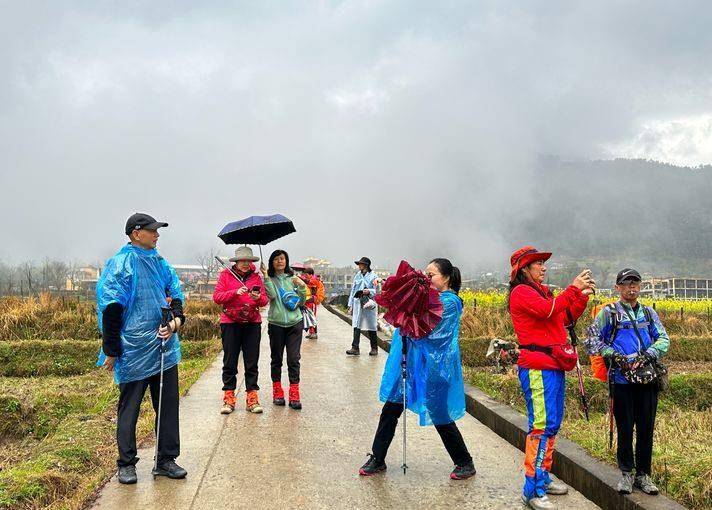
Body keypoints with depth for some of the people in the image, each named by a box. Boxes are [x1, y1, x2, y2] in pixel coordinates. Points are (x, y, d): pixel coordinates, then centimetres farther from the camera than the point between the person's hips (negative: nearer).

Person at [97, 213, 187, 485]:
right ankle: (126, 463, 20)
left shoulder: (160, 263, 10)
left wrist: (176, 320, -6)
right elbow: (110, 310, -11)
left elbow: (175, 296, 15)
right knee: (129, 407, 7)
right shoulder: (120, 264, -10)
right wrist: (111, 351, -10)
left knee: (168, 404, 10)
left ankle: (166, 460, 21)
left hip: (165, 348, 6)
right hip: (133, 351, -6)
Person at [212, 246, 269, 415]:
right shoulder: (226, 275, 2)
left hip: (252, 323, 2)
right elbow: (217, 296, -6)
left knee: (252, 362, 3)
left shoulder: (256, 276, 9)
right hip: (230, 323, -2)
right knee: (230, 361, 3)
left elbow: (265, 300, 7)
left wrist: (258, 297, -16)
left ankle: (252, 398, 10)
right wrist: (236, 292, -19)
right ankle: (228, 398, 12)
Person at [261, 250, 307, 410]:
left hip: (295, 323, 1)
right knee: (276, 358, 9)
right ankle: (277, 392, 20)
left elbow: (301, 302, 9)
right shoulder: (269, 279, 3)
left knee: (294, 359, -4)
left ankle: (294, 395, -1)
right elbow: (272, 295, -17)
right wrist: (266, 276, -18)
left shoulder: (292, 279, 8)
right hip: (275, 324, 0)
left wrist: (302, 287, -6)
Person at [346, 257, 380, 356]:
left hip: (369, 305, -4)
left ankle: (374, 348, 15)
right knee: (356, 326, -4)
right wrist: (350, 305, 12)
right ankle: (355, 348, -4)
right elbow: (353, 290, 15)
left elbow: (376, 291, -3)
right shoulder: (357, 276, 13)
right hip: (358, 304, 4)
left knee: (371, 327, 3)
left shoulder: (373, 277, -2)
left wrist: (369, 291, -23)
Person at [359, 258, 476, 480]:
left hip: (433, 366, -8)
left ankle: (465, 464, 22)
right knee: (391, 408, 6)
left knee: (440, 417, 4)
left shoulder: (450, 301, -12)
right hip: (412, 361, 8)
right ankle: (377, 459, 18)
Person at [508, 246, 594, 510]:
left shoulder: (542, 291, 19)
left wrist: (583, 296, 7)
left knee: (553, 424, 14)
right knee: (542, 425, -12)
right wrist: (573, 288, -16)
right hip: (537, 367, -10)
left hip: (554, 366, 10)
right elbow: (548, 310, -23)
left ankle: (543, 478, 26)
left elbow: (566, 318, 19)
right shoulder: (521, 292, -8)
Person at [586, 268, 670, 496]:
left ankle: (644, 475, 19)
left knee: (646, 428, 7)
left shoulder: (649, 313, 13)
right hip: (621, 379, -3)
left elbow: (664, 339, 6)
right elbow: (592, 341, -1)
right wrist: (614, 355, -13)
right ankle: (626, 473, 17)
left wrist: (647, 355, -11)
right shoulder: (609, 313, 2)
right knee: (625, 428, 3)